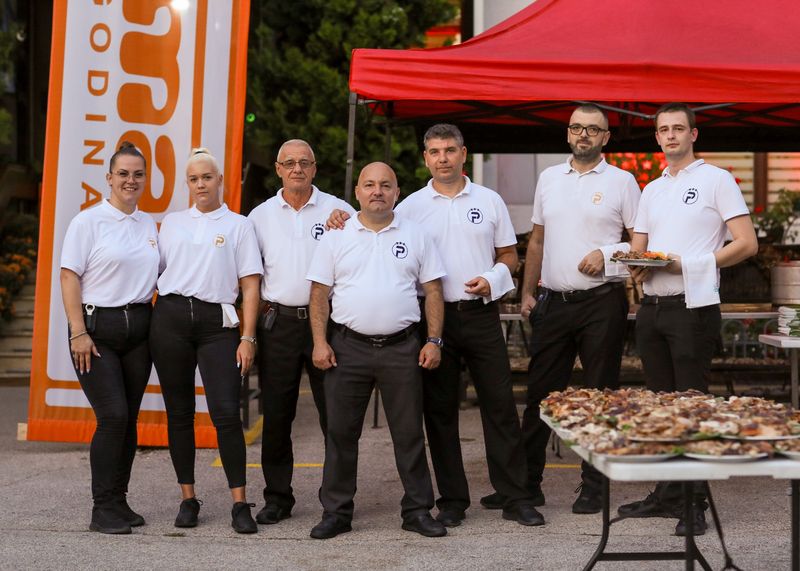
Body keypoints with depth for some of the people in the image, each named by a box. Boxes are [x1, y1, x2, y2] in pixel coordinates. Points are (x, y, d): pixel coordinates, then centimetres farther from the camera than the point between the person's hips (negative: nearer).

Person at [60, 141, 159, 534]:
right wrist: (78, 333, -15)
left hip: (139, 328, 5)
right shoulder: (88, 221, -4)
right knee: (113, 416, -12)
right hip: (97, 327, -5)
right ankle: (102, 510, -3)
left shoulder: (149, 225, 12)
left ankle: (118, 502, 17)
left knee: (129, 419, 6)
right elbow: (69, 277, -8)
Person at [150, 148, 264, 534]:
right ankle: (188, 499, 15)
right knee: (179, 413, 5)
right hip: (170, 317, 3)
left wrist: (248, 337, -6)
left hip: (217, 322, -3)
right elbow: (155, 271, 18)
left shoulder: (238, 226, 8)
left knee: (226, 412, -12)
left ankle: (240, 504, -5)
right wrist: (147, 325, 8)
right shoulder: (172, 222, 15)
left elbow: (250, 285, 2)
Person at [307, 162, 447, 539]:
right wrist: (320, 342, -3)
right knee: (340, 432, 4)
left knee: (409, 432, 4)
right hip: (347, 347, 0)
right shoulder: (336, 237, 6)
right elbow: (319, 293, 6)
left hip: (401, 347, 0)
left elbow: (433, 291, 6)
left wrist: (433, 341, -2)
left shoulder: (415, 236, 7)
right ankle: (336, 511, 14)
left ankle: (418, 510, 14)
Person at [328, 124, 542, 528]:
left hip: (481, 314, 0)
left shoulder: (489, 201, 8)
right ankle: (452, 500, 15)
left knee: (500, 405, 1)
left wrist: (493, 279, -8)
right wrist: (345, 223, -10)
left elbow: (509, 255, 12)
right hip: (434, 316, 0)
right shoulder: (411, 207, 6)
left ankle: (516, 498, 8)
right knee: (439, 410, 5)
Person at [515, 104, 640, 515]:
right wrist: (528, 292, 10)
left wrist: (606, 254, -15)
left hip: (602, 300, -4)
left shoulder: (621, 182, 1)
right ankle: (527, 482, 14)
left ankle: (593, 488, 10)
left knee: (600, 396, 2)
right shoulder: (549, 179, 13)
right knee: (540, 392, 5)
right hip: (554, 300, 4)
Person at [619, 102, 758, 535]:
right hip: (651, 307, 7)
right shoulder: (651, 190, 18)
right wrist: (638, 267, -4)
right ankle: (667, 495, 20)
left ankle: (695, 505, 0)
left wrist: (688, 264, -16)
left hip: (693, 306, -7)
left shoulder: (716, 180, -1)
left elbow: (747, 244, -8)